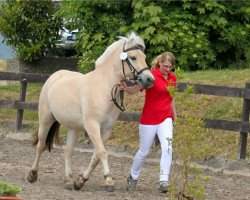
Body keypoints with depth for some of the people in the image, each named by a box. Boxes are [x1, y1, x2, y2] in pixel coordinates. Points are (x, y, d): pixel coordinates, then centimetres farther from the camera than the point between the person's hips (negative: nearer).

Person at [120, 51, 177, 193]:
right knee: (144, 152, 8)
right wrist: (126, 88, -49)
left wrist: (175, 117, 20)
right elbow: (135, 89, -28)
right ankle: (133, 177, 31)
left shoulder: (172, 78, 6)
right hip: (149, 119, -4)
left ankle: (164, 181, -17)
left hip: (165, 119, 4)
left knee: (167, 148, -16)